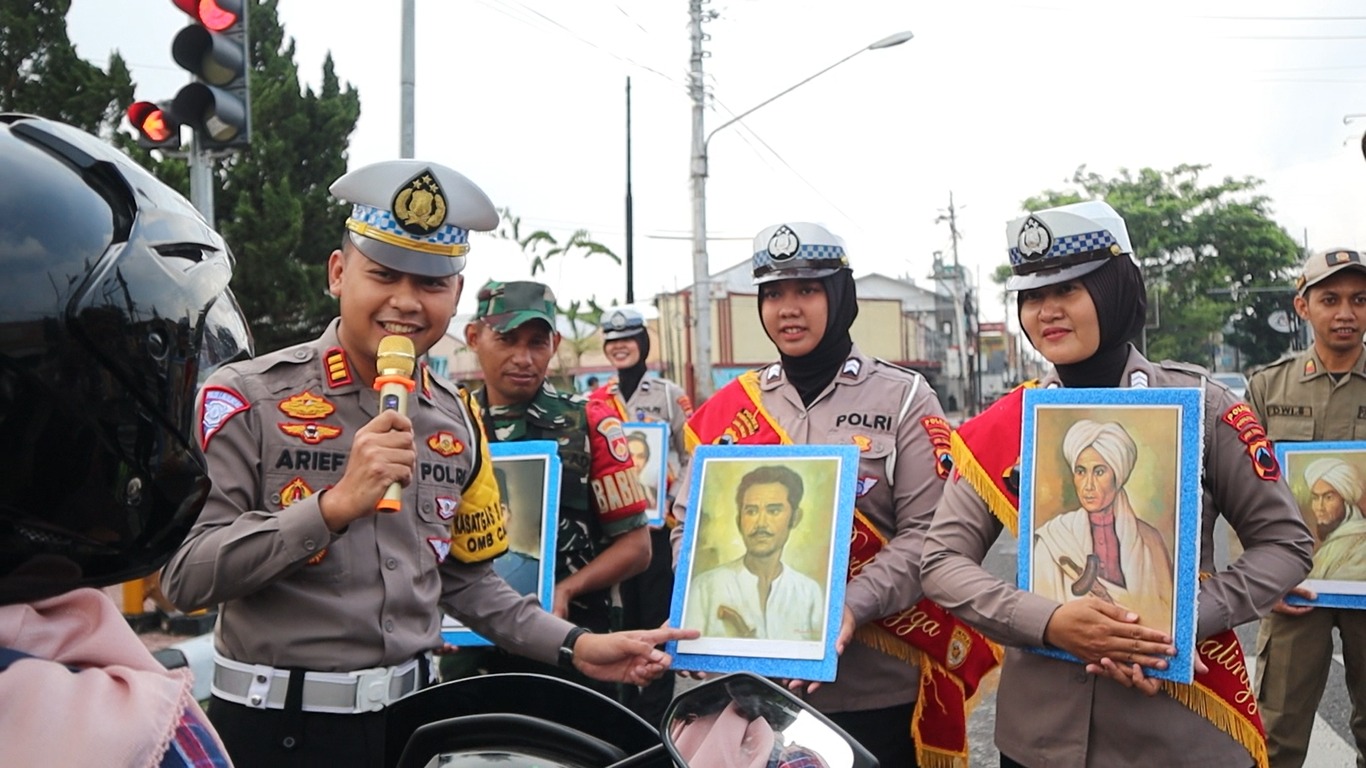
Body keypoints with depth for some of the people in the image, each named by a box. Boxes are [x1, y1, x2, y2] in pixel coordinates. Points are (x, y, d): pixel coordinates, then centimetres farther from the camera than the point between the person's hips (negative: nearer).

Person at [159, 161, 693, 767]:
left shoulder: (457, 420, 5)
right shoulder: (248, 398, -11)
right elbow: (184, 575, -19)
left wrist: (573, 646, 2)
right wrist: (334, 505, -28)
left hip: (413, 715, 5)